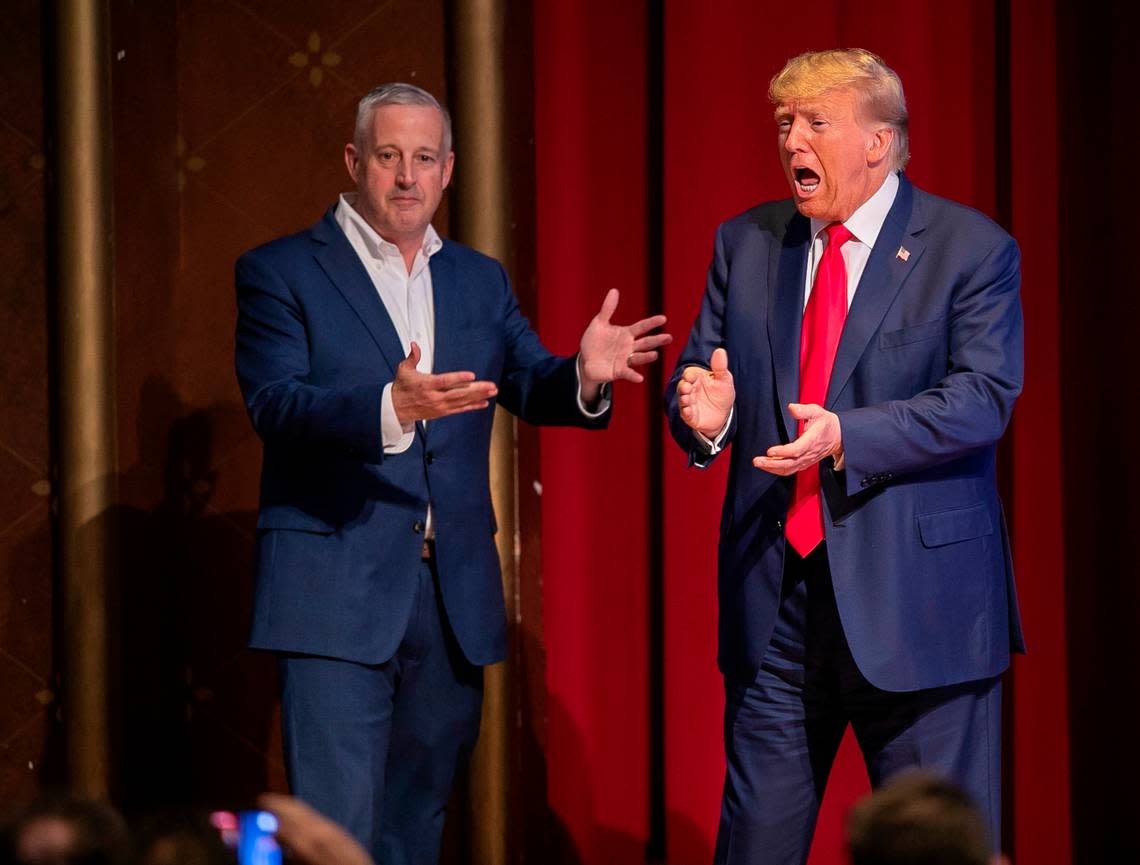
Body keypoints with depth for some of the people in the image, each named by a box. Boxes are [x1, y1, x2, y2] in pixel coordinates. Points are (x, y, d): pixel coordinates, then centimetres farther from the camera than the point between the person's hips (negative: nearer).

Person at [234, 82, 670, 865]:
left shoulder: (480, 281, 16)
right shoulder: (280, 273, -1)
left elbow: (531, 385, 6)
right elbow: (276, 405, -14)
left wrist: (583, 376, -18)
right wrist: (391, 409, -31)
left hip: (454, 597, 5)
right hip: (337, 594, -5)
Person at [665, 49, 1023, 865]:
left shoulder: (972, 249, -4)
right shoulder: (746, 243, 10)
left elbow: (983, 397, -15)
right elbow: (696, 369, 10)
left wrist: (846, 437, -27)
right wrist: (703, 412, -15)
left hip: (917, 603, -4)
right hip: (773, 596, 4)